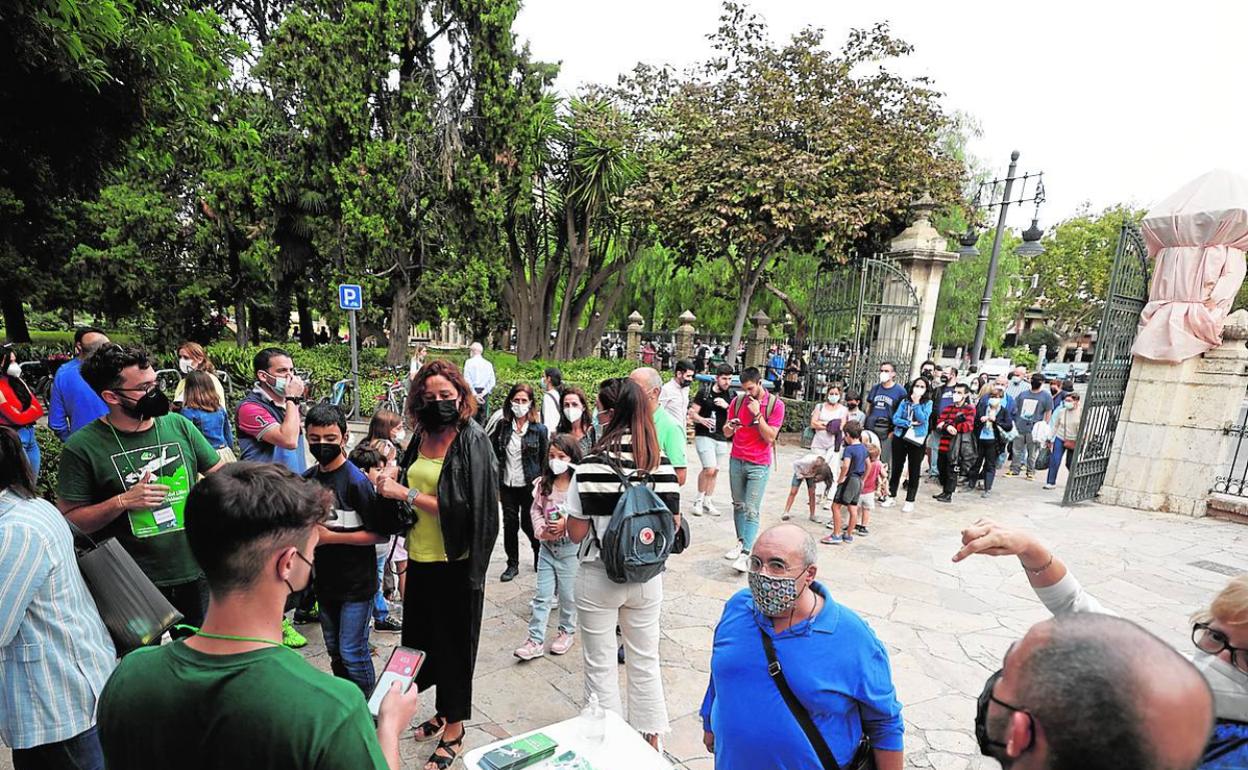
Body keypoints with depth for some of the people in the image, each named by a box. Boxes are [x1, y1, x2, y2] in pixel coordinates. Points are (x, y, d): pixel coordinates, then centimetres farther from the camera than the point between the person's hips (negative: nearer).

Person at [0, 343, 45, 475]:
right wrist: (33, 410, 2)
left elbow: (39, 408, 3)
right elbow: (17, 418, -14)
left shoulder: (16, 380, 6)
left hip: (30, 434, 7)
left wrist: (27, 413, -14)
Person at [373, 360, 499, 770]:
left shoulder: (472, 440, -14)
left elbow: (461, 506, -21)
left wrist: (405, 493, -20)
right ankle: (444, 713, 40)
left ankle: (454, 732, 29)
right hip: (420, 560, 6)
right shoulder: (420, 437, 4)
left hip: (455, 563, -6)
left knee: (453, 645, 9)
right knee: (422, 639, 17)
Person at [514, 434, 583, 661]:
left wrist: (565, 523, -24)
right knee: (542, 595, 9)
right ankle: (535, 640, 16)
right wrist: (541, 530, -9)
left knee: (568, 594, 12)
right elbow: (535, 509, 6)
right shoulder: (544, 483, 2)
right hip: (547, 545, 4)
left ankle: (566, 631, 33)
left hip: (570, 546, -4)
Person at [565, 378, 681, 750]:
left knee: (600, 666, 16)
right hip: (647, 578, 4)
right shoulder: (663, 465, -9)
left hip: (599, 577, -3)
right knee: (645, 663, 21)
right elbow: (674, 525, 0)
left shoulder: (592, 466, -20)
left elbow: (576, 533, -14)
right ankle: (651, 742, 37)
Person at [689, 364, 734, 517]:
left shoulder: (731, 395, 5)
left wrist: (727, 406, -14)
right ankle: (699, 500, 7)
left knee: (715, 471, 10)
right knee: (709, 469, -14)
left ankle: (707, 501, 25)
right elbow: (692, 413, -3)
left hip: (723, 438, 4)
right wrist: (701, 419, -24)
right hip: (704, 436, -4)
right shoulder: (704, 392, -5)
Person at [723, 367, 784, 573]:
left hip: (759, 465, -4)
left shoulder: (776, 405, -8)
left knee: (752, 511, -8)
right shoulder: (738, 401, 3)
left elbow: (770, 437, -11)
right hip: (737, 461, 4)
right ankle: (741, 543, 23)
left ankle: (745, 555, -10)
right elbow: (726, 433, 6)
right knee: (738, 505, 11)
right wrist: (730, 427, -17)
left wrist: (757, 414, -19)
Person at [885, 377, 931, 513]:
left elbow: (923, 419, -15)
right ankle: (891, 497, 18)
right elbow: (895, 419, -2)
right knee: (896, 468, 8)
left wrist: (916, 403, -16)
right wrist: (910, 423, -14)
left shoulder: (928, 403, 1)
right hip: (900, 437, 2)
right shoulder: (904, 401, 6)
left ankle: (910, 501, 12)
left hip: (917, 439, -2)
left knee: (914, 471, 4)